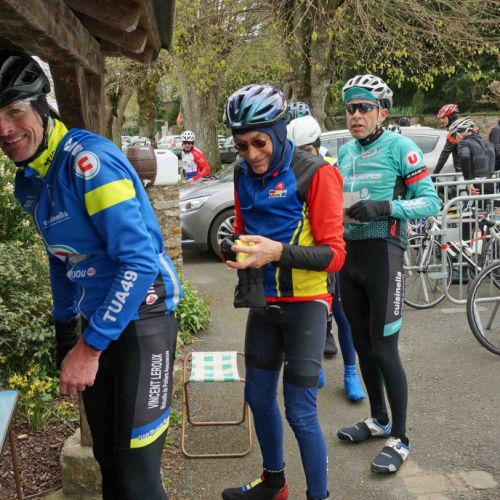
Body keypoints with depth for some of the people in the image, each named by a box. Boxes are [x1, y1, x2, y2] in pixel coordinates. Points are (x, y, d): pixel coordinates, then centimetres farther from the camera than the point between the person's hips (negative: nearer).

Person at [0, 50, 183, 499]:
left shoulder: (88, 160, -21)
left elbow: (140, 261, -25)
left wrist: (90, 348, -20)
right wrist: (65, 330, 19)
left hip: (140, 319, -7)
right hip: (96, 320, 8)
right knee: (108, 460, 18)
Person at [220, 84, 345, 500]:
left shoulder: (315, 173, -17)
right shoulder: (244, 175, 2)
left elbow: (334, 253, -19)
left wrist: (278, 252, -33)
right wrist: (236, 249, -8)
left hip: (305, 304, -6)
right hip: (263, 302, 6)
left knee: (300, 412, -3)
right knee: (259, 397, 16)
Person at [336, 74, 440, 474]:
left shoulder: (400, 147, -8)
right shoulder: (345, 151, 12)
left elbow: (430, 202, -12)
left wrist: (383, 207, -26)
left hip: (382, 254, -7)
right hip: (348, 253, 7)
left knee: (384, 349, -4)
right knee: (362, 344, 14)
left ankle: (400, 439, 12)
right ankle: (379, 419, 32)